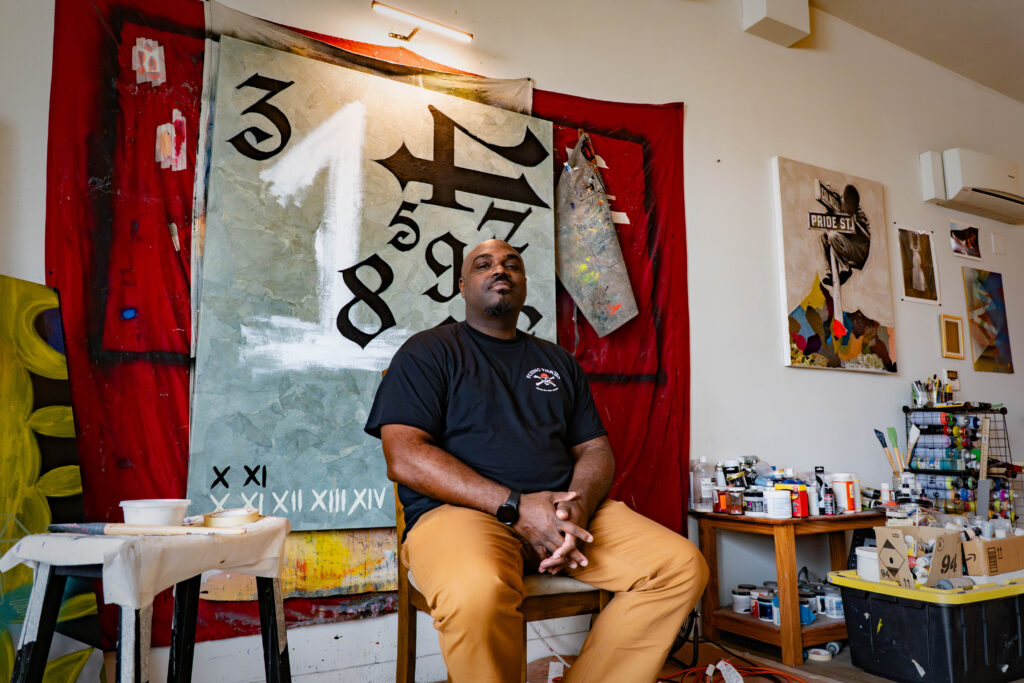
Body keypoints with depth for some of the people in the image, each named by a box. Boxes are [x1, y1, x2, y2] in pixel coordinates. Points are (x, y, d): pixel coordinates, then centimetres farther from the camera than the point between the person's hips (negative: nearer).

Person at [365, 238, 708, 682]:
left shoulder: (558, 361, 22)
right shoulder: (428, 351, 7)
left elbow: (595, 449, 17)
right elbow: (404, 458, -7)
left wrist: (579, 503, -8)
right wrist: (516, 506, -16)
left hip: (564, 510, 5)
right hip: (463, 511, -4)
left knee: (683, 566, -15)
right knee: (477, 593, -38)